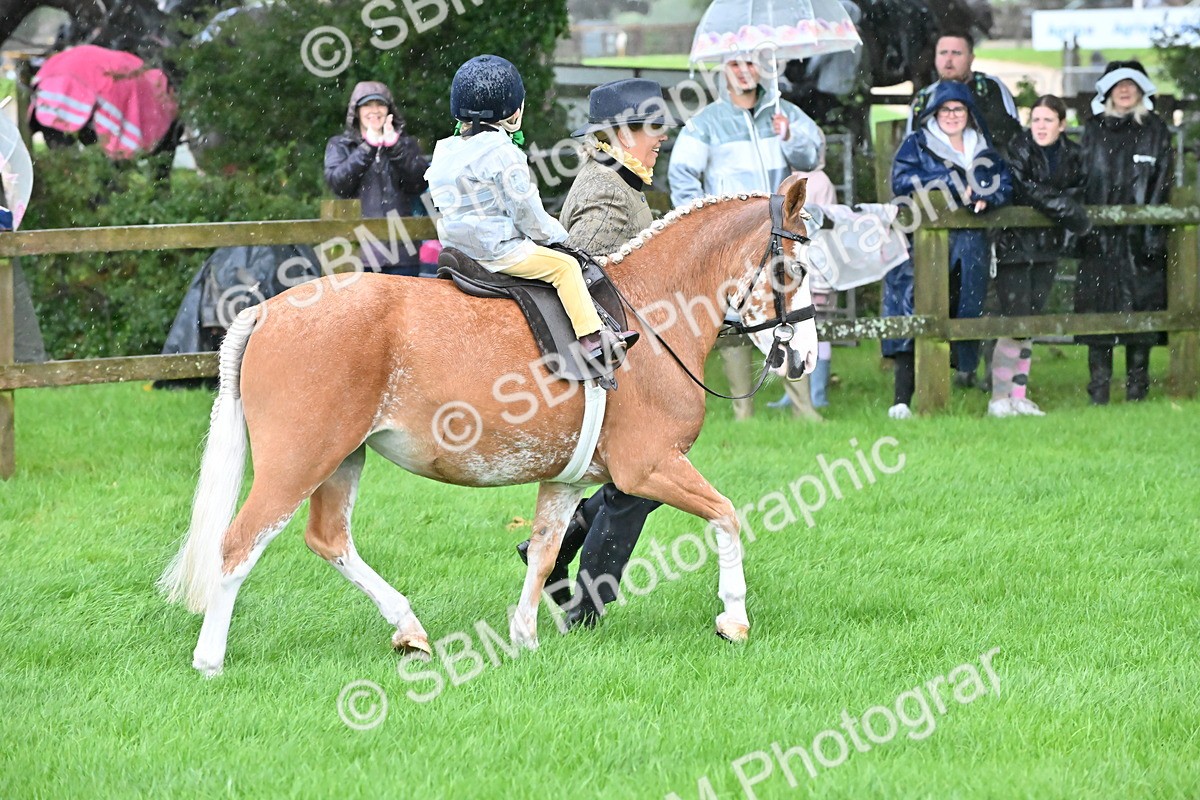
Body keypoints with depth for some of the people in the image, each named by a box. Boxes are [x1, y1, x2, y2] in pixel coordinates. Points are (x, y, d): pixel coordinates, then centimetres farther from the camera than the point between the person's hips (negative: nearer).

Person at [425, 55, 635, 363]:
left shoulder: (444, 151, 10)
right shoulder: (503, 153, -16)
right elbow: (528, 215, -15)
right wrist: (558, 235, 4)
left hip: (457, 245, 9)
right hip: (496, 251, -9)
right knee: (565, 265, -5)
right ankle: (591, 336, -12)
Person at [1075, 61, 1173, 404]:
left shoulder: (1155, 131, 8)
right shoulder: (1094, 131, 12)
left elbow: (1162, 185, 3)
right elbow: (1081, 180, 9)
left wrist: (1153, 234, -6)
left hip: (1140, 234, -1)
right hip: (1100, 236, 1)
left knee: (1141, 305, -1)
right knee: (1099, 307, -2)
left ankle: (1137, 387, 6)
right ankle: (1099, 390, 1)